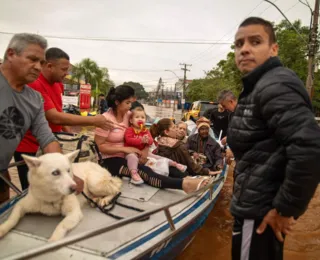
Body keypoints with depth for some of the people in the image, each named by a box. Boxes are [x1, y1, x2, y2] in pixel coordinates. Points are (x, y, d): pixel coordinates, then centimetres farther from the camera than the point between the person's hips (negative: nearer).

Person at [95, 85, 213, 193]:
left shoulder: (128, 115, 2)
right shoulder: (106, 119, -15)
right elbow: (100, 146, -15)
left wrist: (145, 150, -15)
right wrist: (125, 149, -21)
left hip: (127, 156, 8)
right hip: (111, 160, -8)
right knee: (144, 172, -32)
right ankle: (184, 183, -48)